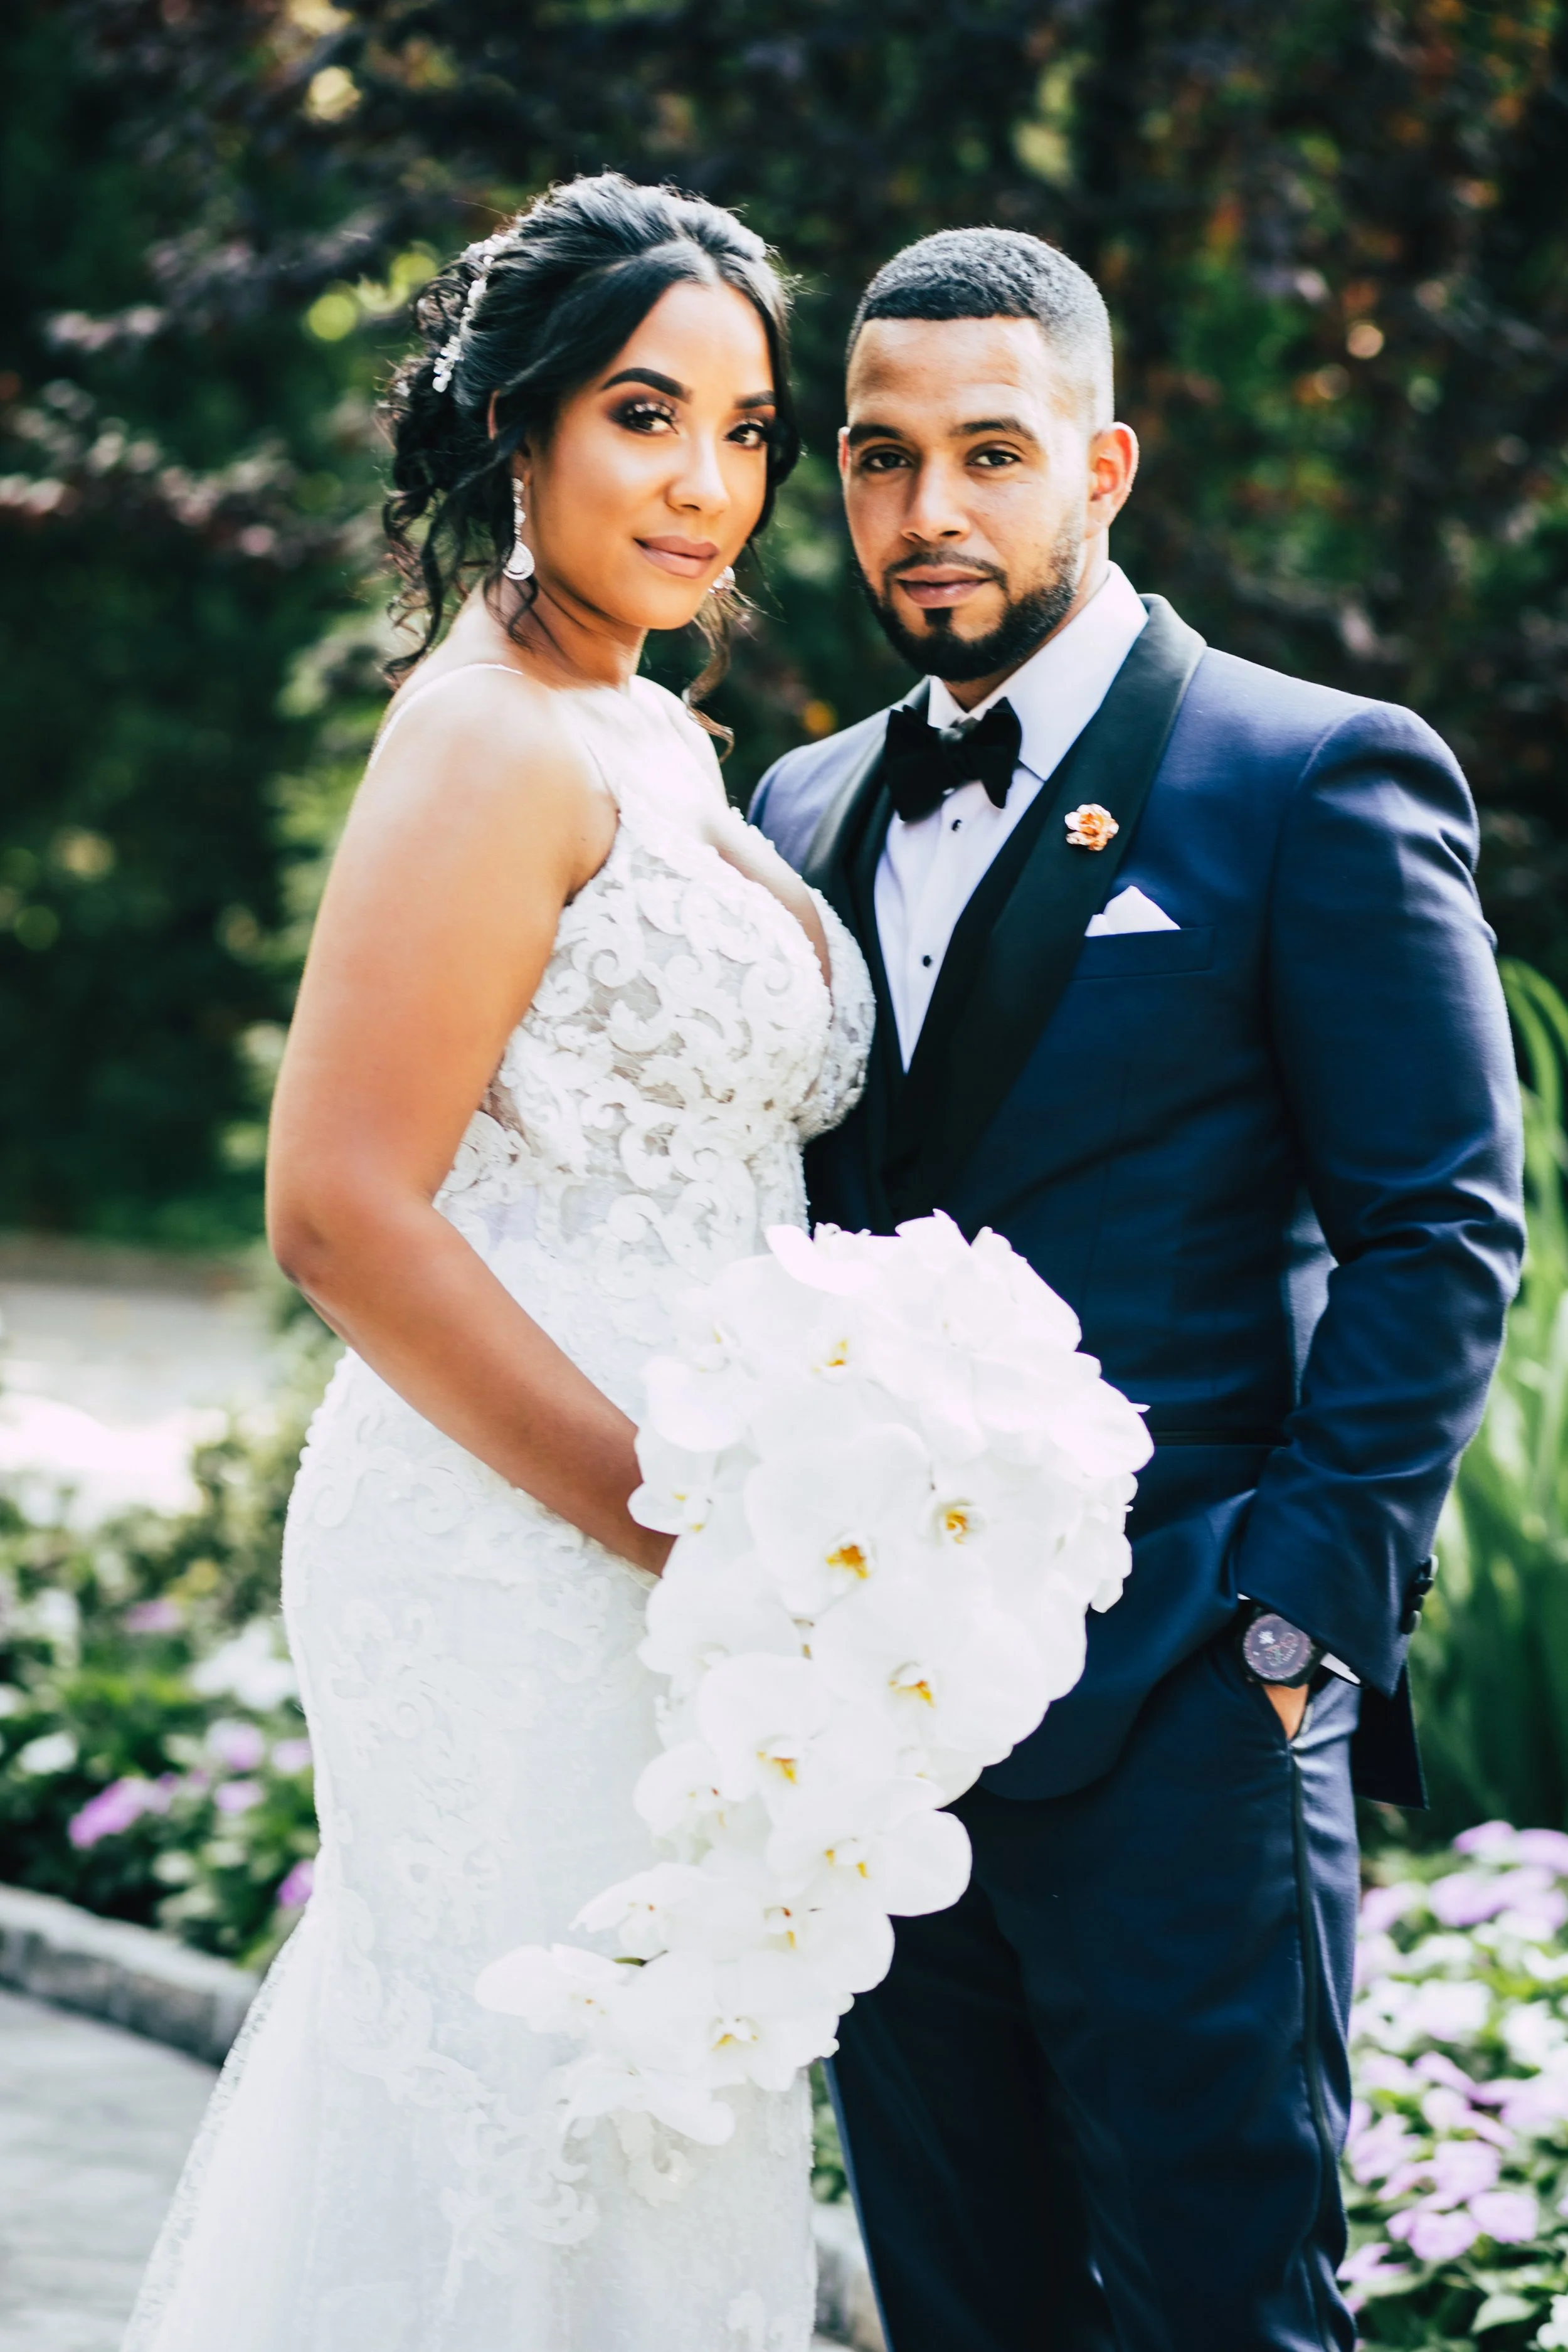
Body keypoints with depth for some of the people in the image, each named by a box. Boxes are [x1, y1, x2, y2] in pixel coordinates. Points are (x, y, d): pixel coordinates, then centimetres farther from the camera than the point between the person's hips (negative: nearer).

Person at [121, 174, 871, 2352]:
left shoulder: (668, 745, 15)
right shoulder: (494, 738, -12)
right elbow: (344, 1209, -19)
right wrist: (677, 1520, -18)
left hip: (653, 1569, 9)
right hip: (517, 1567, -9)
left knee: (670, 2134, 14)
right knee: (535, 2143, -2)